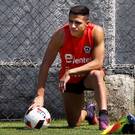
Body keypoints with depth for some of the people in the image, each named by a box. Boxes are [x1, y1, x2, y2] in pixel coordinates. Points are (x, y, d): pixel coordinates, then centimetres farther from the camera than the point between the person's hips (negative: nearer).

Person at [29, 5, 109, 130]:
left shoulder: (96, 32, -25)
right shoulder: (60, 35, -25)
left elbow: (98, 62, -30)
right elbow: (45, 65, -24)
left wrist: (70, 72, -37)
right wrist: (40, 95, -32)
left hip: (89, 76, -1)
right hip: (70, 81, 2)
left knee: (96, 74, -38)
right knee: (73, 123, 1)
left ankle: (104, 116, -40)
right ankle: (87, 112, 36)